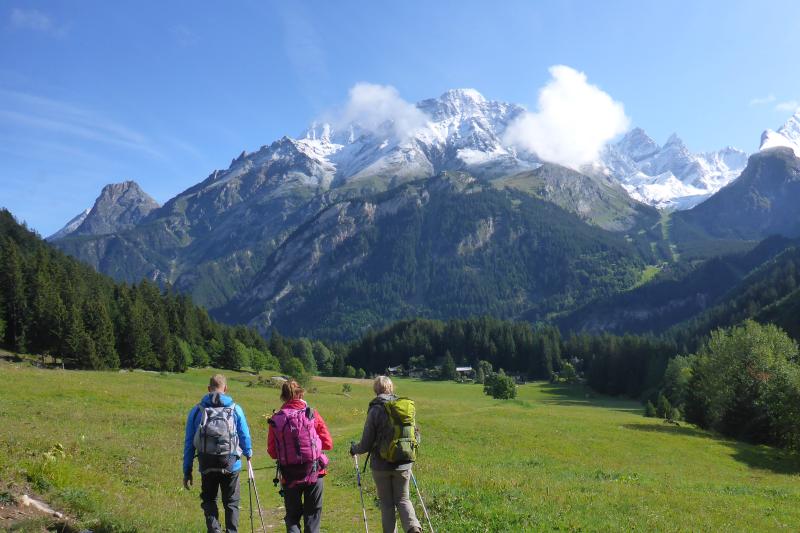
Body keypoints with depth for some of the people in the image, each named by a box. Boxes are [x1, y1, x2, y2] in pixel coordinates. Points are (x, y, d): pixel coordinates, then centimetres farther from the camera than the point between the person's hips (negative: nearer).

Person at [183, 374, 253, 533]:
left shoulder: (196, 410, 3)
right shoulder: (236, 409, 0)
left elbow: (189, 443, 3)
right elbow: (245, 436, 5)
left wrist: (187, 471, 8)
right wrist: (248, 453, 27)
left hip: (207, 465, 0)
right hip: (231, 464, 0)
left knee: (209, 501, 16)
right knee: (231, 503, 13)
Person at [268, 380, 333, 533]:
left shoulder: (276, 419, -6)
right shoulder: (311, 414, -6)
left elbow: (272, 453, -3)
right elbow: (328, 443, -3)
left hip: (289, 476, 1)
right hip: (314, 473, 0)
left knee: (292, 516, 16)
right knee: (312, 515, 14)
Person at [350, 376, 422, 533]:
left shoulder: (375, 411, -12)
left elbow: (366, 445, -9)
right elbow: (415, 435, 6)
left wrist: (354, 449, 12)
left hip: (381, 465, -3)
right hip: (403, 464, 3)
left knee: (387, 503, 13)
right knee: (402, 499, 14)